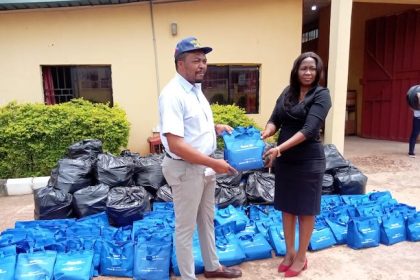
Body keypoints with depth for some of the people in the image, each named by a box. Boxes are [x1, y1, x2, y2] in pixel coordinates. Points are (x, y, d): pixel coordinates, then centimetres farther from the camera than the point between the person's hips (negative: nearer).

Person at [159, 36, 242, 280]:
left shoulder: (196, 89, 7)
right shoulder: (172, 94, -21)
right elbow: (175, 144, -28)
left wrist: (217, 128, 3)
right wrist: (214, 163, -25)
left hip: (205, 166, 9)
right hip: (185, 169, -9)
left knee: (207, 220, 23)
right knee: (186, 227, 9)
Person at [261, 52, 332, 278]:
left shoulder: (321, 95, -9)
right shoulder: (287, 92, 6)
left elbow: (309, 129, -21)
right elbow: (275, 120, 1)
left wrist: (280, 148, -31)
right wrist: (266, 133, -22)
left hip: (309, 161, -5)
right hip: (284, 159, 5)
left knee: (305, 210, 9)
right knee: (286, 207, 15)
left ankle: (301, 258, 27)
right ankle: (289, 252, 33)